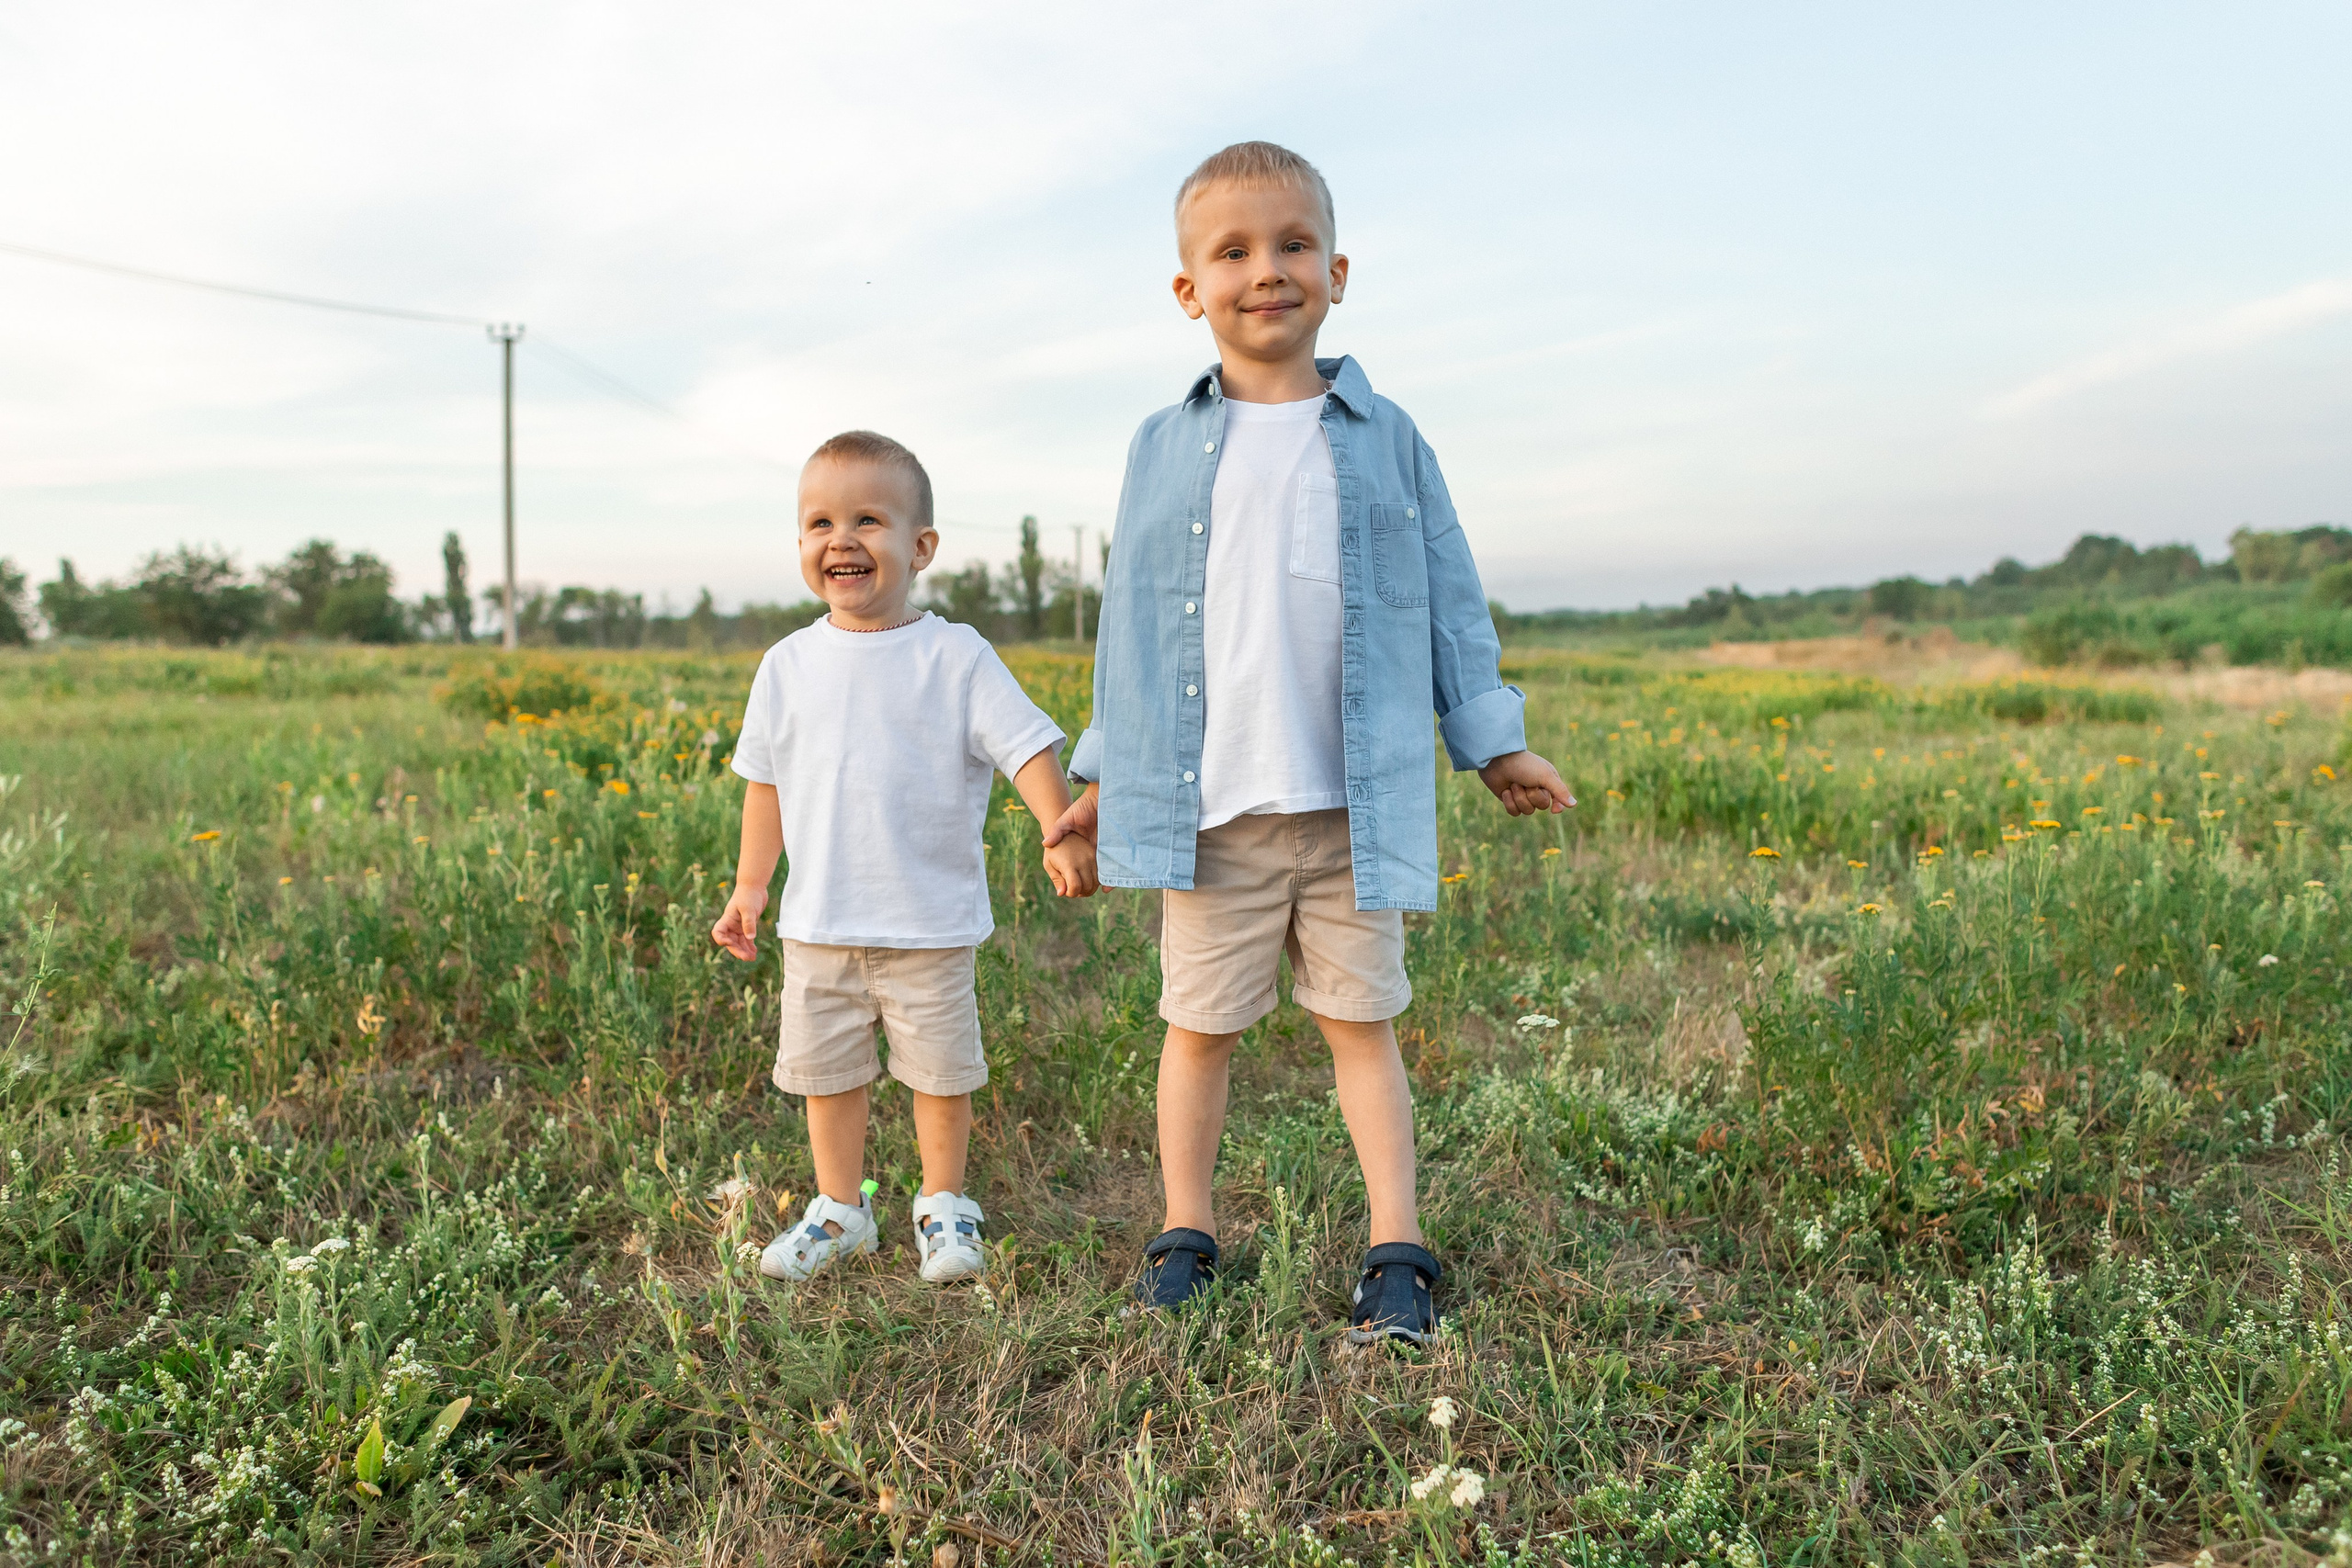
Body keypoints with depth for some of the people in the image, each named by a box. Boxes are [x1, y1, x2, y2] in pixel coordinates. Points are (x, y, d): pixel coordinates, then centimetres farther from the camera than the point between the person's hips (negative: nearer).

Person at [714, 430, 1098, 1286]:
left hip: (932, 924, -3)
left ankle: (943, 1207, 30)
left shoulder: (957, 657, -7)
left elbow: (1027, 748, -11)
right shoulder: (788, 666, 3)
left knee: (941, 1071, 9)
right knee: (825, 1072, 13)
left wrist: (1064, 835, -25)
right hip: (819, 925, 3)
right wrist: (748, 886, 12)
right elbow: (766, 783, 12)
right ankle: (840, 1209, 32)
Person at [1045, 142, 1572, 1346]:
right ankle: (1186, 1236, 25)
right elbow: (1130, 620, 11)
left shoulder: (1384, 438, 6)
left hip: (1358, 802, 0)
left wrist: (1495, 742, 6)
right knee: (1199, 1025, 10)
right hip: (1208, 806, 1)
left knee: (1361, 1021, 8)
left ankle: (1397, 1253, 16)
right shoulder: (1165, 450, 7)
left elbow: (1447, 601, 9)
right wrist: (1104, 772, 11)